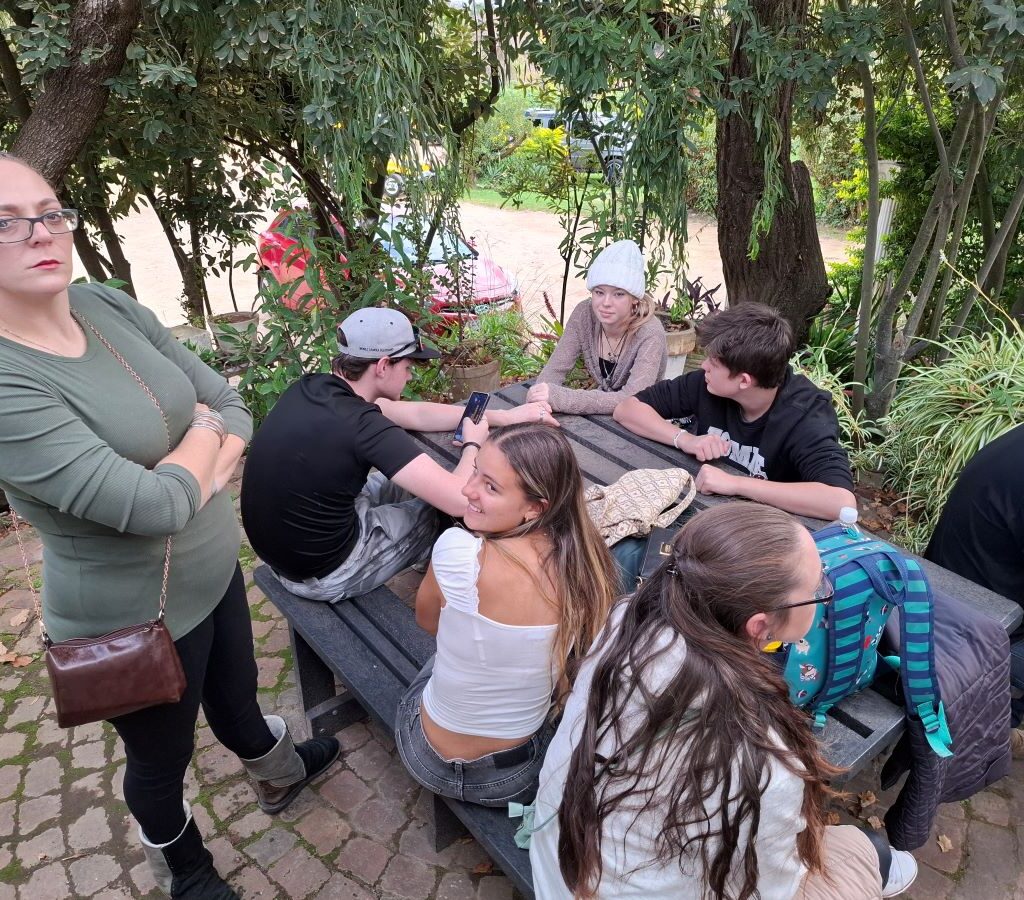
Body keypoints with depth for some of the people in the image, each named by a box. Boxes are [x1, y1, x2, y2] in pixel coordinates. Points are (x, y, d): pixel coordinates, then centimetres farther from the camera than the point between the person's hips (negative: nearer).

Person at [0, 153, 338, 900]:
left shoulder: (112, 308, -5)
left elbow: (232, 402, -1)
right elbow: (152, 505, -32)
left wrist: (197, 477, -19)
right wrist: (203, 434, -12)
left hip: (216, 571, 6)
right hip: (139, 617, -5)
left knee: (236, 699, 31)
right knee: (163, 759, 23)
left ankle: (284, 776, 62)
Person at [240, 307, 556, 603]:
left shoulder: (312, 388, -4)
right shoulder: (361, 425, -29)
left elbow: (417, 414, 5)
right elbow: (461, 499, -29)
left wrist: (504, 416, 7)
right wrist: (473, 443, -7)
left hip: (278, 548, 7)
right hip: (324, 574, -7)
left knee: (409, 481, 22)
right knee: (443, 510, 12)